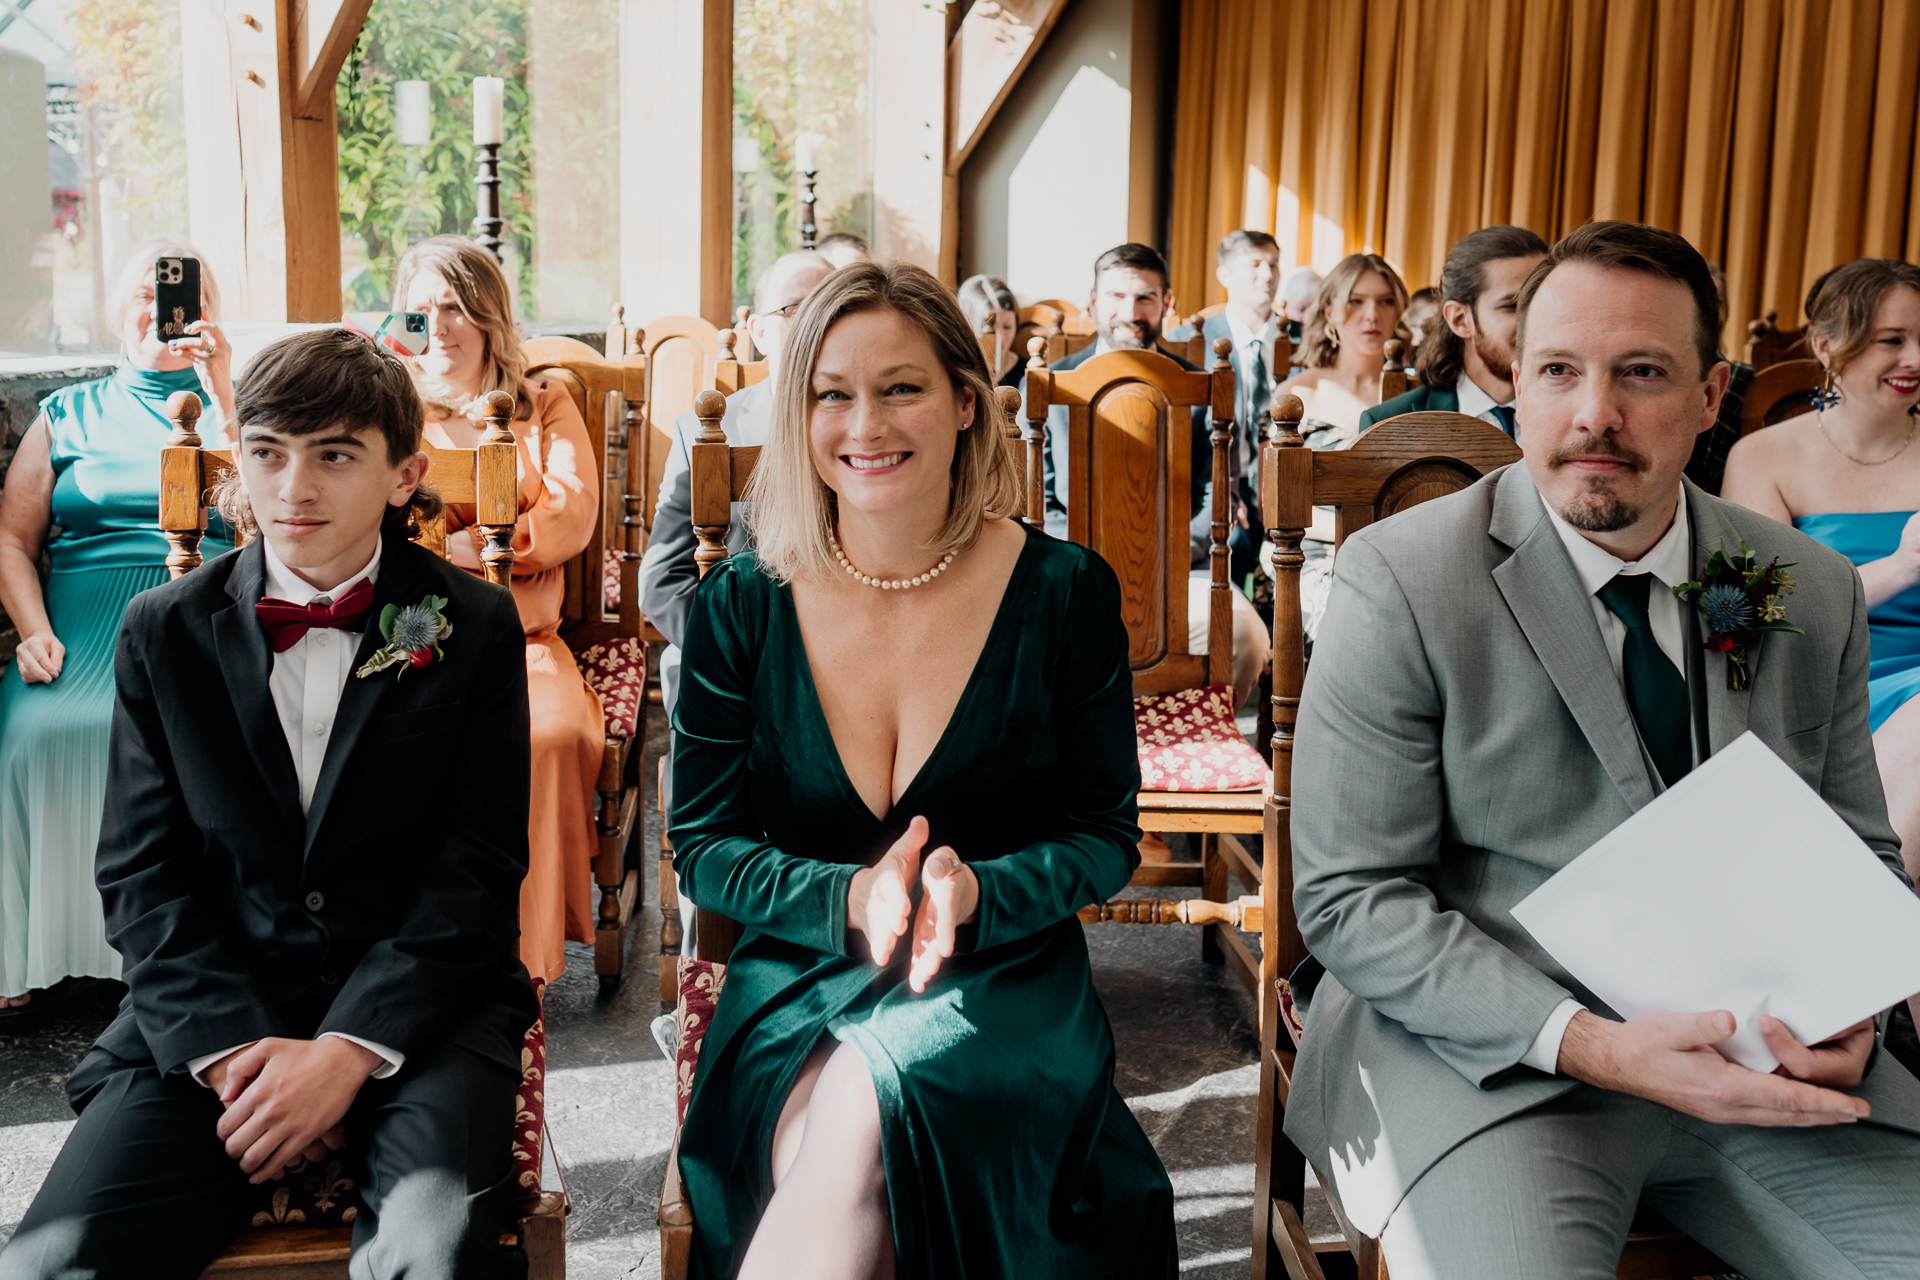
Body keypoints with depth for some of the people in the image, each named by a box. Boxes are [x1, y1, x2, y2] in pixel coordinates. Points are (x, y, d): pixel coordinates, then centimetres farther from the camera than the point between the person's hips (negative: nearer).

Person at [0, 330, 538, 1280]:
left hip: (415, 1001, -2)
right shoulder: (164, 630, 7)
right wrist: (229, 1049, -10)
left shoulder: (472, 625, 2)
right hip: (211, 1014, 3)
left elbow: (478, 869, -2)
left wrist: (348, 1049, -14)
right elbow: (142, 873, 5)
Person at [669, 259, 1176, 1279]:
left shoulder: (1065, 593, -3)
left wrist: (974, 893, -19)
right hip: (795, 988, 1)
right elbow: (702, 843, 2)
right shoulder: (739, 605, -1)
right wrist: (846, 900, -18)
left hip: (1001, 984, 0)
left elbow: (1106, 834, 2)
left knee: (867, 1112, -32)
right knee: (843, 1194, -31)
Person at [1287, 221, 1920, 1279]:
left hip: (1762, 1061, 5)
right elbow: (1351, 901, -10)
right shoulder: (1401, 579, -9)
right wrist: (1590, 1043, -21)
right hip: (1496, 1050, -4)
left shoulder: (1815, 592, 5)